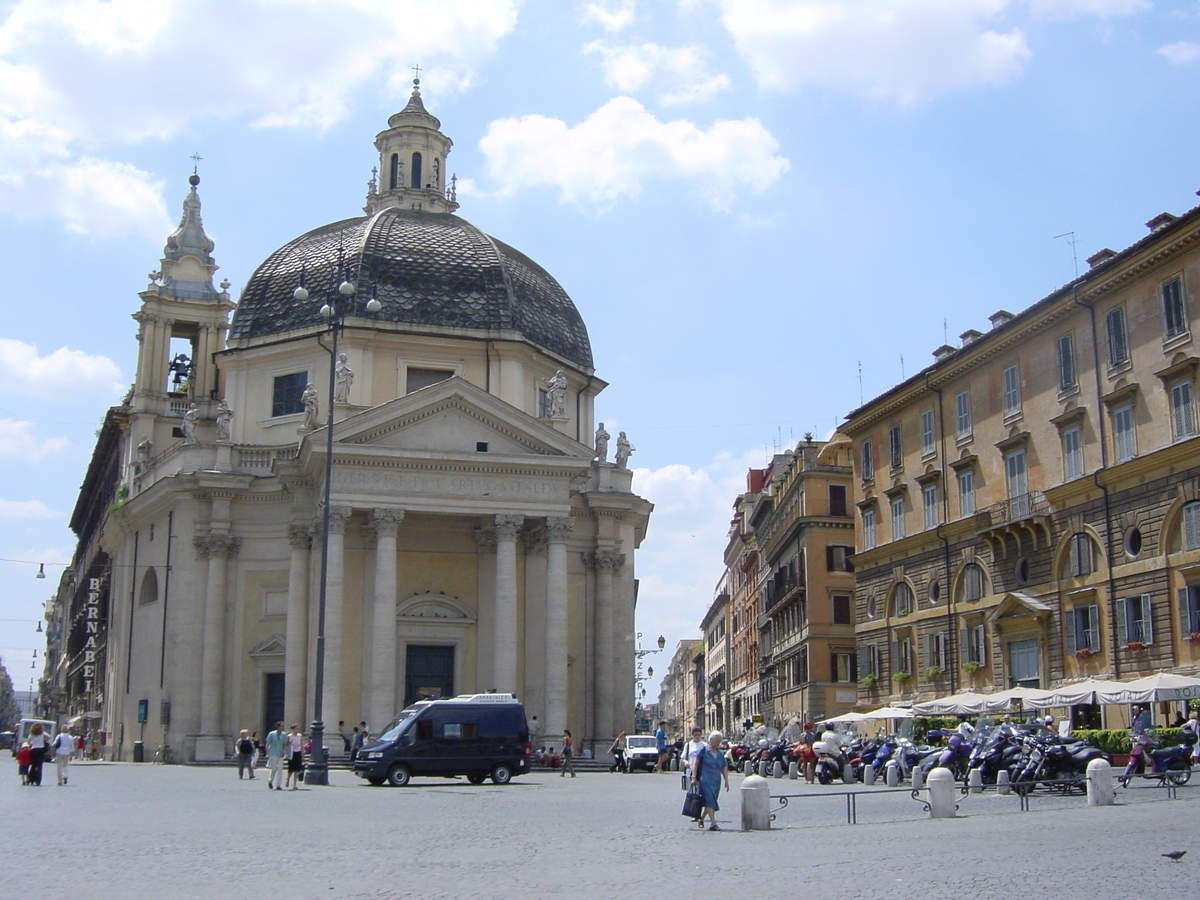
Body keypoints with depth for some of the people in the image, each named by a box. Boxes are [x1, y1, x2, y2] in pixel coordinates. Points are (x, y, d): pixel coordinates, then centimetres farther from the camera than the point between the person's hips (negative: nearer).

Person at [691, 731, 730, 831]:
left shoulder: (720, 754, 13)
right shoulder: (704, 750, -2)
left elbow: (724, 769, 13)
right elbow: (696, 763, -2)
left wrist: (726, 781, 3)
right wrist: (694, 777, -9)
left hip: (716, 781, 6)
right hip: (705, 780, -6)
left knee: (710, 802, 10)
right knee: (709, 801, -15)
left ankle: (701, 818, 32)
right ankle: (713, 824, -20)